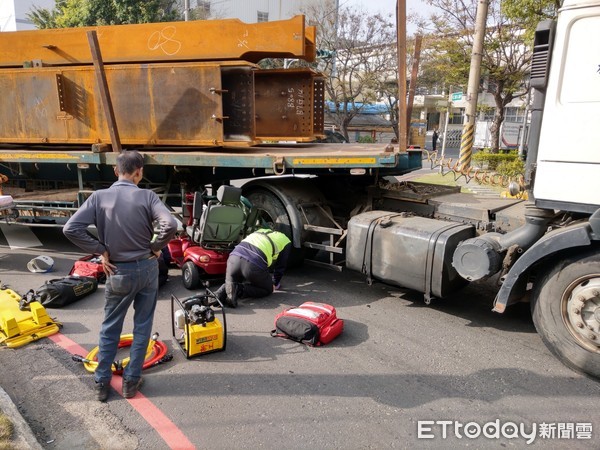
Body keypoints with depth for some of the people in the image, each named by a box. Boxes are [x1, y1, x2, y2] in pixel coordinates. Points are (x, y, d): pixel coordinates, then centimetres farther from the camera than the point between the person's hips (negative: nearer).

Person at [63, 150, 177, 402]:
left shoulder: (99, 197, -7)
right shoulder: (147, 196, -11)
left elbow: (71, 229, -14)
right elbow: (170, 225, -24)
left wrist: (101, 251, -5)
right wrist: (156, 247, -7)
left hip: (119, 272, 1)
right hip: (147, 269, -1)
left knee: (110, 328, 17)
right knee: (142, 327, 14)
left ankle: (101, 383, 25)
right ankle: (131, 381, 22)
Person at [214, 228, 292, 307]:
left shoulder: (261, 231, 37)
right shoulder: (286, 242, 22)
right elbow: (280, 267, 27)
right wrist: (275, 284, 44)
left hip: (234, 256, 5)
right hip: (254, 265, -5)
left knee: (229, 284, 31)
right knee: (268, 289, 20)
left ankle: (221, 292, -5)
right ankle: (240, 290, -5)